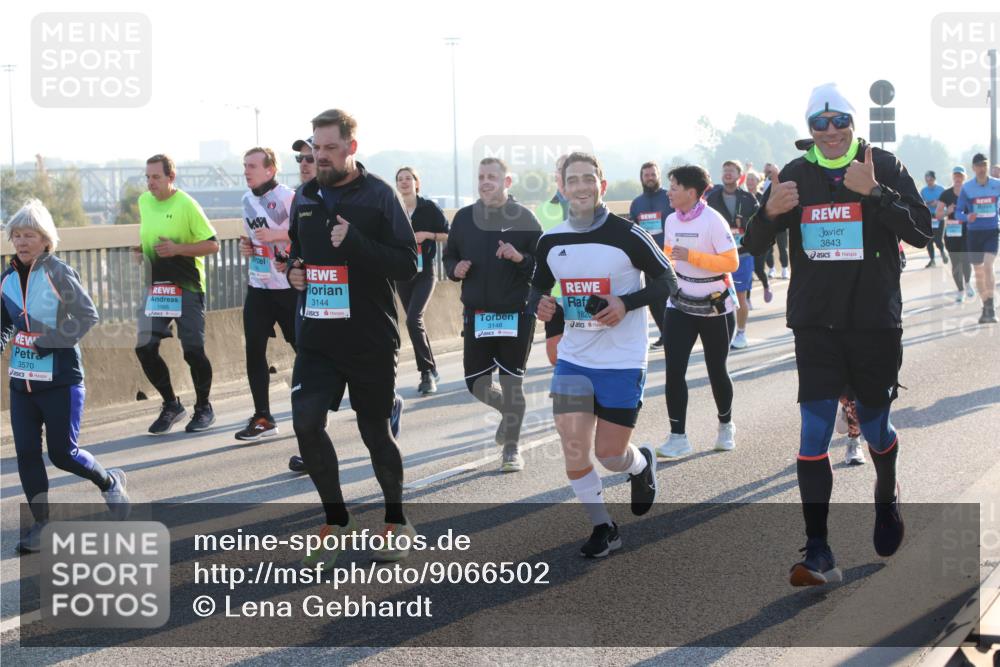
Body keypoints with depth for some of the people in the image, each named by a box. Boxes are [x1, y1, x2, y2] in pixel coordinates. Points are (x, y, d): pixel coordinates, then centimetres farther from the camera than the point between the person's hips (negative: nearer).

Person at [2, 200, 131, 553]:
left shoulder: (58, 273, -10)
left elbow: (87, 315, -12)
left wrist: (50, 339, -18)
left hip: (61, 378, -5)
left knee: (62, 453, -1)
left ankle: (109, 482, 27)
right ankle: (41, 524, 13)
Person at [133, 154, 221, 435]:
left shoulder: (186, 204, -11)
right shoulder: (144, 201, 9)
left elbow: (212, 244, -11)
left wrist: (177, 249, -21)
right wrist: (141, 250, 6)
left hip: (187, 288, -6)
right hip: (155, 287, 6)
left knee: (193, 351, -2)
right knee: (144, 348, -4)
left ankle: (203, 408, 19)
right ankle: (171, 404, 14)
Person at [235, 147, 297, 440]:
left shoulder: (287, 197, -11)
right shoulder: (247, 199, 12)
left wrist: (276, 235, -22)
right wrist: (246, 245, 6)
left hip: (288, 286, -6)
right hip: (257, 285, 7)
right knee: (254, 350, 0)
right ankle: (262, 417, 5)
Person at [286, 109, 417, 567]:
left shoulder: (378, 195, -7)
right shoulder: (305, 197, 9)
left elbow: (407, 264, -12)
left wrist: (354, 242, -23)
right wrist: (292, 271, 3)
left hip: (371, 339, -4)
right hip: (316, 336, 4)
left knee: (375, 430, 7)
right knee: (306, 423, -10)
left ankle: (396, 522, 28)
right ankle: (336, 520, 10)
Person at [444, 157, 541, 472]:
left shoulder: (524, 218, -3)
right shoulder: (464, 217, 7)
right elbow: (449, 256, 18)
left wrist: (520, 258, -21)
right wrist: (455, 269, -3)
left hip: (516, 314, -3)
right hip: (476, 314, 4)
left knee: (511, 382, 0)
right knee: (476, 385, 6)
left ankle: (511, 447, 15)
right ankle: (510, 411, 37)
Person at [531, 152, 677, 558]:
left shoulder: (628, 236, -12)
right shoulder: (550, 242, 1)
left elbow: (667, 281, -6)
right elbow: (538, 286, 16)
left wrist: (626, 304, -20)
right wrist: (539, 305, -8)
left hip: (622, 361, -4)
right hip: (573, 359, 4)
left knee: (609, 455, 0)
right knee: (573, 449, -6)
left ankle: (641, 465, 37)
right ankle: (603, 528, 13)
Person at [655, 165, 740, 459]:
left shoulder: (713, 221, -18)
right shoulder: (672, 221, 1)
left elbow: (732, 262, -21)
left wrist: (691, 256, -27)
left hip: (716, 308, -4)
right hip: (680, 306, 4)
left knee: (717, 370, 9)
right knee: (674, 370, -8)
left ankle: (726, 426, 33)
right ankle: (677, 436, -5)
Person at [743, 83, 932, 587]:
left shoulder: (883, 166, -3)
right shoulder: (796, 174, 4)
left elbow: (922, 232, -13)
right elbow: (754, 245, 5)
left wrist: (874, 192, -26)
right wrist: (770, 213, -17)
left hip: (875, 323, -1)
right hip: (815, 326, 1)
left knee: (874, 426, 13)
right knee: (814, 434, -7)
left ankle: (887, 496, 46)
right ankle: (818, 553, -5)